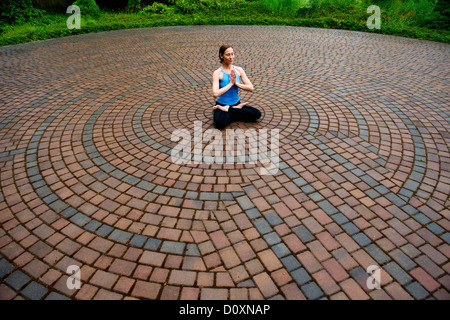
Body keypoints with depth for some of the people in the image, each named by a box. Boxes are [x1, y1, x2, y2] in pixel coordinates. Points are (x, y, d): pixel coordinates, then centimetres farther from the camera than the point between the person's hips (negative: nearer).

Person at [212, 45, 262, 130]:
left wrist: (236, 83, -16)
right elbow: (215, 94, -26)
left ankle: (228, 110, -5)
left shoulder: (238, 70, 1)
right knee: (219, 123, -37)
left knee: (257, 114, -17)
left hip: (236, 103, 5)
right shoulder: (217, 73, -12)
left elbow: (251, 88, -4)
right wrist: (230, 83, -20)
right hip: (222, 104, -4)